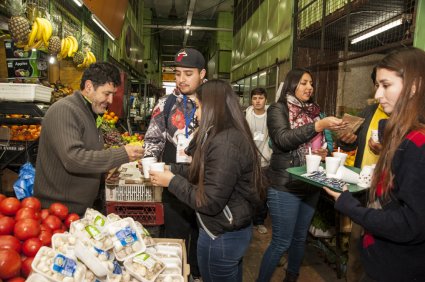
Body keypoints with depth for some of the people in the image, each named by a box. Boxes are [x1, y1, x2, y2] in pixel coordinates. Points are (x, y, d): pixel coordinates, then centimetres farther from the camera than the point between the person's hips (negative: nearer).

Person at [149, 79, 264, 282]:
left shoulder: (225, 144, -28)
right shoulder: (232, 135, 5)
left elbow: (209, 202, -27)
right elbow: (205, 172, 10)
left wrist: (171, 181, -18)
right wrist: (172, 169, 5)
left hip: (221, 237, -9)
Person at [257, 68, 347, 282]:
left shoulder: (312, 111, 11)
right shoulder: (278, 109, -7)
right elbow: (283, 139, -24)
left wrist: (324, 152, 2)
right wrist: (318, 125, -29)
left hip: (310, 186, 7)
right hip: (285, 187, -6)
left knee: (300, 238, 19)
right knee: (281, 242, 1)